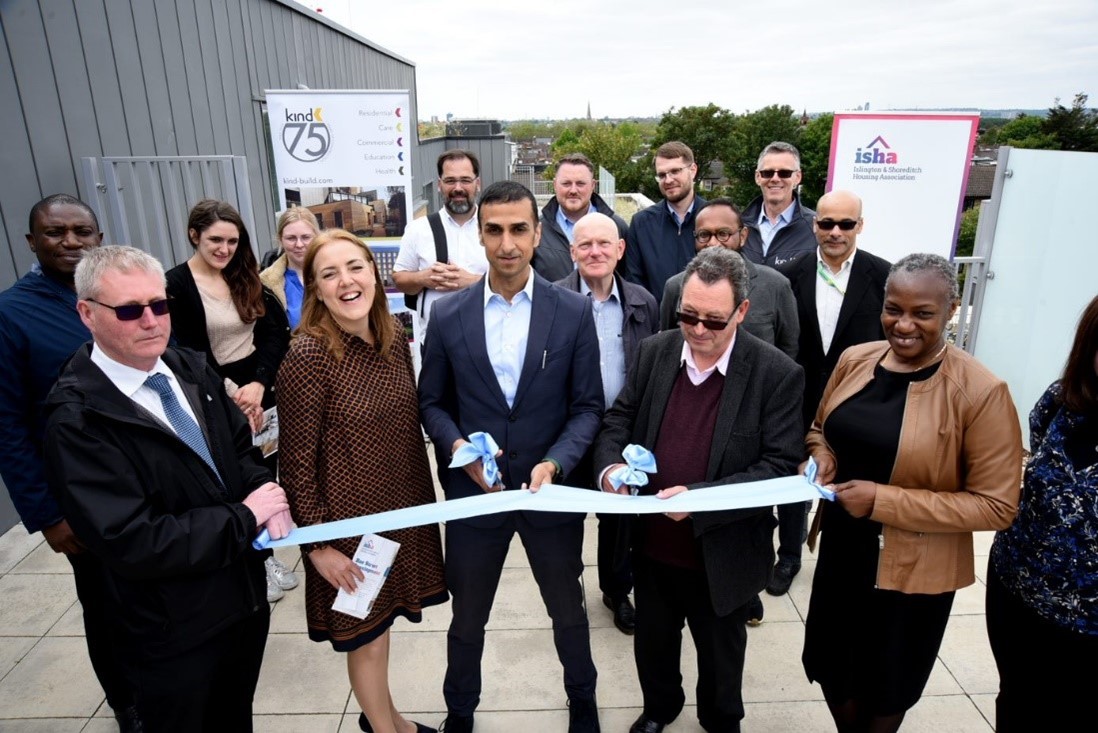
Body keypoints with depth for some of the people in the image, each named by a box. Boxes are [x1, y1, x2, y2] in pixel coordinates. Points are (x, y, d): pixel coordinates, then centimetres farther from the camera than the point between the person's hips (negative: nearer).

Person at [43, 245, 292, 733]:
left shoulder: (191, 370, -3)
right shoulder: (76, 419, -22)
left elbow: (240, 451, 7)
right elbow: (129, 543, -27)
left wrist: (265, 494, -13)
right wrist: (245, 518, -22)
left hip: (245, 599, 6)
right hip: (173, 637, -5)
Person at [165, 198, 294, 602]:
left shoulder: (246, 277, 5)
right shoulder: (176, 285, -9)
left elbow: (276, 333, -2)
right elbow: (189, 354, -11)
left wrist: (259, 383, -16)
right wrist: (232, 394, -16)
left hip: (262, 390, 4)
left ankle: (265, 553, 30)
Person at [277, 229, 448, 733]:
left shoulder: (393, 336, -2)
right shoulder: (307, 356, -21)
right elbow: (297, 461, -16)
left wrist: (425, 498, 11)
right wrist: (318, 544, -13)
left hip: (402, 508, 6)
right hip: (349, 519, -5)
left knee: (380, 621, 23)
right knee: (366, 635, 14)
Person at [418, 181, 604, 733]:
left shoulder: (574, 312, -8)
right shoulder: (447, 316, -5)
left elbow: (587, 407, -4)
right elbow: (432, 402, 4)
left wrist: (555, 464, -20)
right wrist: (457, 446, -15)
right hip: (473, 491, 1)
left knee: (568, 610, 22)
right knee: (467, 619, 19)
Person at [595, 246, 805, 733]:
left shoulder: (777, 373, -17)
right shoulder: (655, 351, -5)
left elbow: (781, 467, -19)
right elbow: (618, 418, 5)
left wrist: (699, 496, -29)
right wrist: (610, 464, -16)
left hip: (723, 555, -3)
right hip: (652, 547, 4)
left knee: (720, 657, 23)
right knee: (652, 644, 26)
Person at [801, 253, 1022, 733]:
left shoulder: (981, 392, -20)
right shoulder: (855, 360, -5)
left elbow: (996, 505, -17)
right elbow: (820, 428, 12)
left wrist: (883, 501, -24)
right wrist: (821, 456, -11)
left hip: (914, 571, -4)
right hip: (840, 552, 5)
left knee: (886, 685, 21)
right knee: (831, 666, 23)